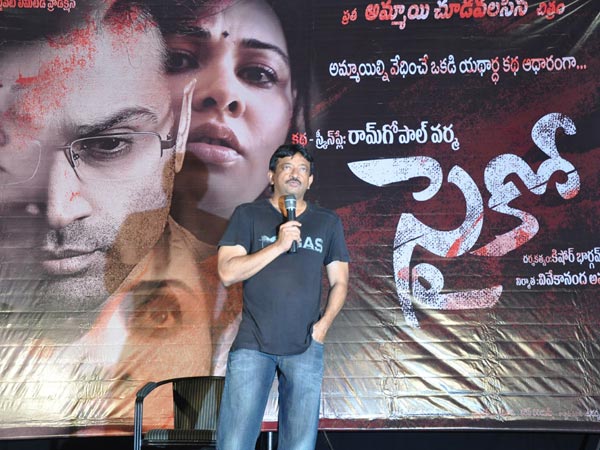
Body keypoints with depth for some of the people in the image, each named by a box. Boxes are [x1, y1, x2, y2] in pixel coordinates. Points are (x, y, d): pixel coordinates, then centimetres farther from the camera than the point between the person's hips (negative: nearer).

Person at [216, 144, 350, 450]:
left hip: (305, 348, 2)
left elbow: (339, 281, 15)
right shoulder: (247, 215, 5)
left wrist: (324, 323, -2)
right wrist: (278, 245, -12)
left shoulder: (328, 222, 13)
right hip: (252, 345, -2)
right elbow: (227, 273, -5)